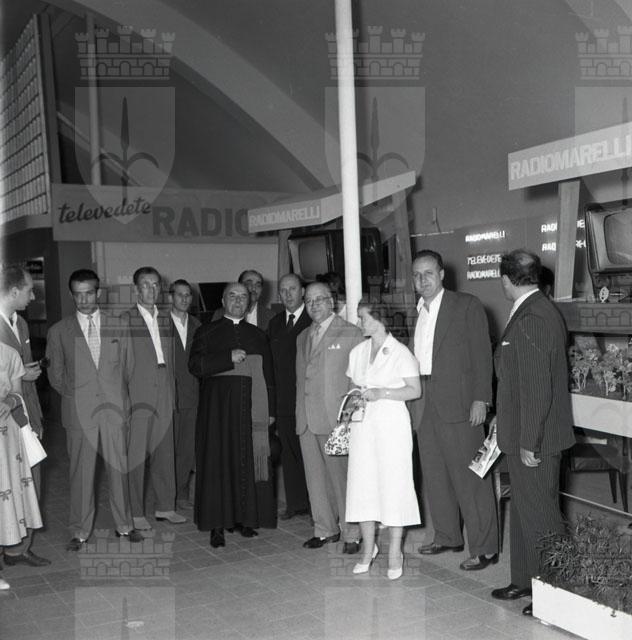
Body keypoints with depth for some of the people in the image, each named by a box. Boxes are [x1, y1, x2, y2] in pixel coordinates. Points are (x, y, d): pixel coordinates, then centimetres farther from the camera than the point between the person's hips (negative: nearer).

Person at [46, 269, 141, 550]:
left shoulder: (119, 326, 7)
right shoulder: (59, 331, 4)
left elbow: (128, 366, 12)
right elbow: (55, 375, 10)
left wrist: (119, 395, 6)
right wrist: (75, 396, 3)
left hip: (115, 408, 1)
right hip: (79, 411, -1)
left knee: (119, 468, 6)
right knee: (81, 472, 3)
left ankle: (124, 524, 20)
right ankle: (80, 531, 16)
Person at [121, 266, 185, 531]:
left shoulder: (165, 319, 15)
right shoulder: (126, 319, -2)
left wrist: (173, 393, 12)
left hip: (164, 396, 5)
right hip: (137, 396, -5)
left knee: (165, 452, 10)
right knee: (136, 454, -2)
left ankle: (164, 506, 21)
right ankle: (135, 513, 7)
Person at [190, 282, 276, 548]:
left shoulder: (258, 335, 15)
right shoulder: (207, 333, 7)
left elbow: (268, 375, 13)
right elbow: (195, 366, -6)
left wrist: (270, 410, 6)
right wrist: (229, 358, -16)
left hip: (251, 409, 3)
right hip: (217, 409, -2)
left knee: (249, 463, 3)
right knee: (218, 463, -3)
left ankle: (245, 518, 14)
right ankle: (217, 525, 1)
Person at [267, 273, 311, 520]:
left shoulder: (315, 321, -3)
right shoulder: (274, 323, 15)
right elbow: (269, 360, 14)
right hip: (283, 398, 5)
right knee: (288, 451, 9)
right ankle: (295, 502, 18)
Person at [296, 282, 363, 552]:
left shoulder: (351, 334, -1)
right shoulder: (302, 337, 19)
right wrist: (300, 414, 11)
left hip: (338, 419, -6)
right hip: (306, 419, 6)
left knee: (342, 477, -2)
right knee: (316, 477, 11)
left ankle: (352, 534, 10)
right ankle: (325, 529, 24)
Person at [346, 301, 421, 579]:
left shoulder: (400, 352, -4)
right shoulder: (357, 352, 12)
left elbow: (415, 390, -6)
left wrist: (382, 393, -16)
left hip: (392, 423, -5)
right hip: (363, 424, 5)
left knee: (393, 485, -2)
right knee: (362, 485, 3)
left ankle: (395, 553, 9)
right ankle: (368, 548, 19)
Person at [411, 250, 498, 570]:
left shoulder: (467, 306, -5)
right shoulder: (418, 312, 14)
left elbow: (482, 354, -8)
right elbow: (417, 357, 13)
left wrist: (480, 399, -14)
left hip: (457, 404, -7)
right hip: (425, 406, 7)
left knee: (469, 478, -2)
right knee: (434, 475, 14)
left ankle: (484, 548, 8)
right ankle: (447, 536, 30)